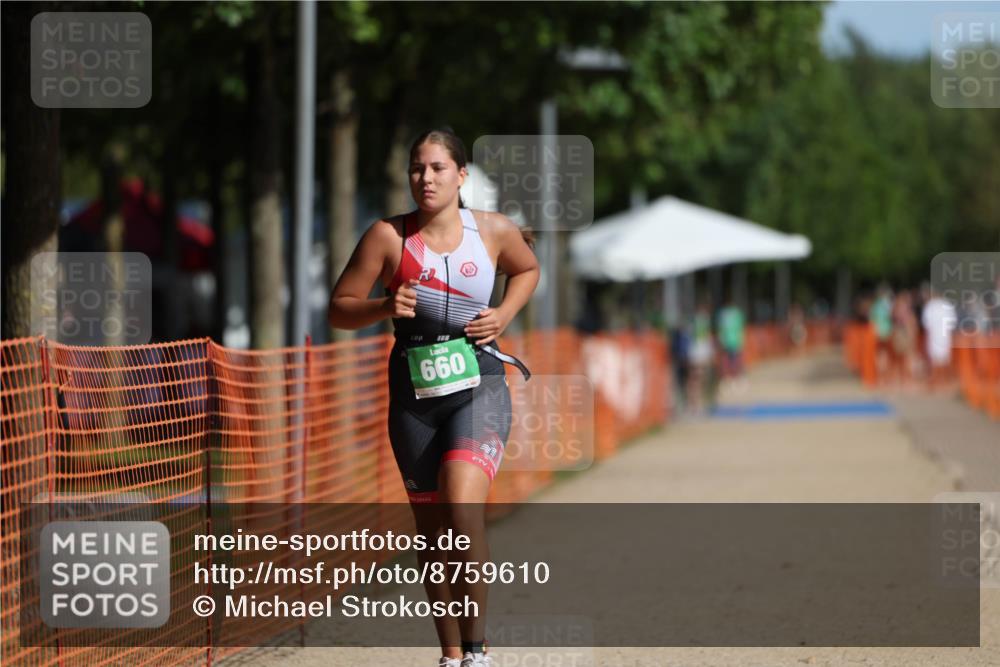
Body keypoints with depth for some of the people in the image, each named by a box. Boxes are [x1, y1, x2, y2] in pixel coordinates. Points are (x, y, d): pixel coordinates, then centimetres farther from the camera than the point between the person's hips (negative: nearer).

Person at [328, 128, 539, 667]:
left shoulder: (495, 231, -1)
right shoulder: (388, 236, -3)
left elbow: (527, 269, 21)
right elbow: (339, 309, 2)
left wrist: (503, 315, 3)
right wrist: (384, 307, -17)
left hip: (478, 386, -2)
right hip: (414, 391, 2)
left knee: (463, 505, -24)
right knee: (432, 527, 8)